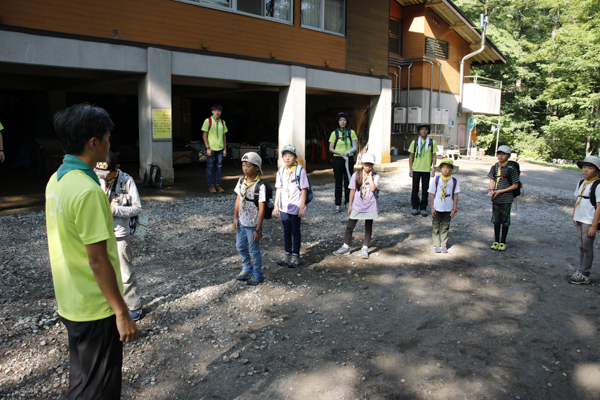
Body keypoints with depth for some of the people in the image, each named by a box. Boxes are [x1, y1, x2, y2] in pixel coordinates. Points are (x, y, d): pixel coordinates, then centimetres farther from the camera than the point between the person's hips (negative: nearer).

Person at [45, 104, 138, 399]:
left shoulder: (56, 179, 4)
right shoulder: (88, 190, -25)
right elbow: (97, 260, -25)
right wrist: (122, 312, -18)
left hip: (69, 303, 9)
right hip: (95, 308, -9)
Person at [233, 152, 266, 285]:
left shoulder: (260, 186, -21)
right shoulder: (242, 180, -1)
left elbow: (261, 209, -19)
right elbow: (238, 199, 9)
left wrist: (258, 229, -18)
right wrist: (235, 218, 6)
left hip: (252, 224, -7)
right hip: (241, 222, 7)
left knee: (254, 250, 7)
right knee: (240, 247, 20)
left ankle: (257, 274, 28)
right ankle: (248, 269, 42)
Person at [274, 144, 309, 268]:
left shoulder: (300, 171, -9)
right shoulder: (281, 171, 5)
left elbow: (303, 190, -8)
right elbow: (279, 189, 10)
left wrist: (302, 208, -10)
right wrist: (276, 205, 8)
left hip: (295, 208, -4)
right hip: (283, 207, 5)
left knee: (295, 232, 6)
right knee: (286, 232, 13)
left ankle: (295, 255, 18)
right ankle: (288, 254, 26)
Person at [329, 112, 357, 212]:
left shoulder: (351, 132, 4)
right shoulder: (335, 133, 2)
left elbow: (355, 147, 2)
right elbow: (331, 148, 1)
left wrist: (349, 152, -18)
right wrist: (340, 153, -15)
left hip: (349, 159, 1)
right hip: (338, 159, -1)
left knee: (348, 181, 4)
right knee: (338, 182, 1)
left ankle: (348, 203, 14)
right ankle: (338, 205, 5)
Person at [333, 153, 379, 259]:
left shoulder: (375, 176, -4)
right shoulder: (356, 175, -1)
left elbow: (373, 188, -21)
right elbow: (352, 190, 3)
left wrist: (370, 175, -15)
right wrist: (350, 205, 4)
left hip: (370, 206, -1)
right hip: (357, 206, 1)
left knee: (368, 227, 8)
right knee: (350, 226, 5)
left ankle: (365, 248, 22)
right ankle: (346, 247, 20)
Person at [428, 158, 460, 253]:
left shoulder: (454, 181, -2)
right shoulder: (436, 180, -5)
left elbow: (455, 195, 1)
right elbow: (431, 194, -2)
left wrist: (454, 209, -1)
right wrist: (432, 208, -5)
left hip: (448, 209, 1)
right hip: (437, 208, -1)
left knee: (445, 227, 9)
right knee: (436, 227, 6)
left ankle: (443, 245, 18)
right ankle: (436, 245, 16)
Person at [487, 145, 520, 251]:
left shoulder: (511, 168, -10)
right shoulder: (494, 167, 5)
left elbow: (515, 185, -9)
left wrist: (500, 191, -14)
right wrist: (491, 191, -7)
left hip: (506, 199, -4)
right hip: (495, 198, 5)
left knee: (505, 221, 5)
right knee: (496, 220, 13)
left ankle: (503, 242, 18)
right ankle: (496, 241, 25)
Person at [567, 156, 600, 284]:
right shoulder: (581, 183, 10)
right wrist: (574, 216, 11)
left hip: (589, 222, -7)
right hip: (579, 220, 7)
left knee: (586, 247, -1)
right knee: (582, 246, 14)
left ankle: (584, 276, 7)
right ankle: (581, 270, 23)